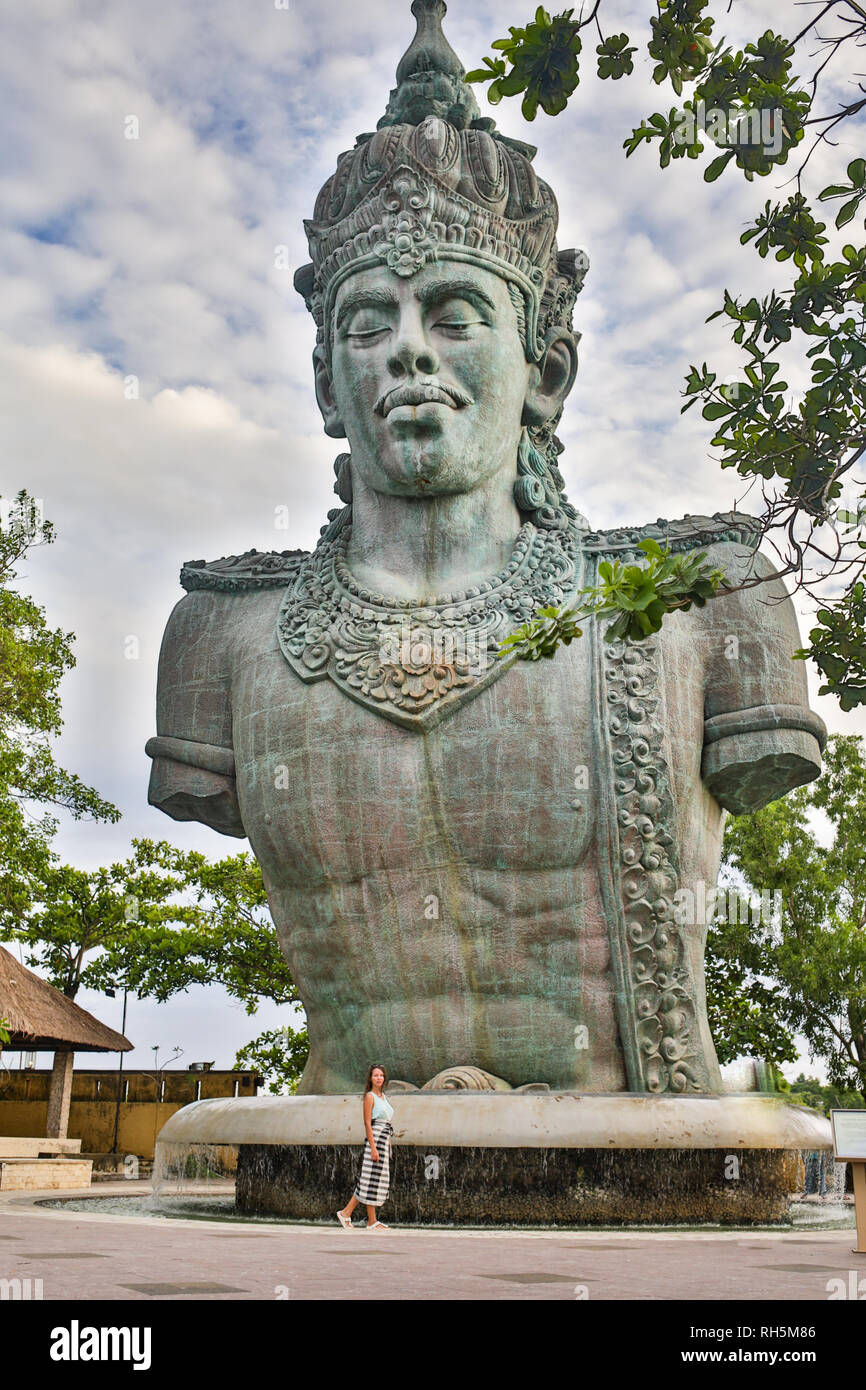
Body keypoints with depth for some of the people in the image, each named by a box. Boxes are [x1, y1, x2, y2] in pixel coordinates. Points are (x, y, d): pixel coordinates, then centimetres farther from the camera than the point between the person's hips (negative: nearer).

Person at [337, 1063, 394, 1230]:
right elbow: (367, 1123, -13)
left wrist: (389, 1145, 19)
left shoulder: (382, 1097, 17)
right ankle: (372, 1221, 3)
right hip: (375, 1139, -9)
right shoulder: (369, 1096, -7)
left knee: (371, 1180, 9)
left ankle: (346, 1213, 13)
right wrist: (373, 1147, -18)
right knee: (372, 1179, -3)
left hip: (384, 1140, 9)